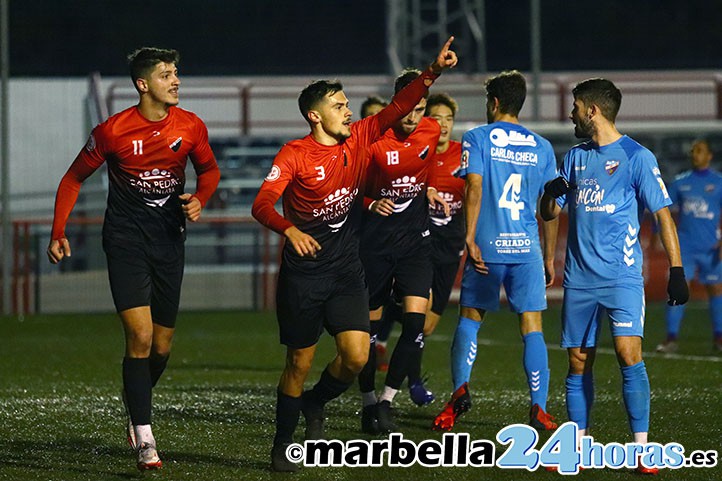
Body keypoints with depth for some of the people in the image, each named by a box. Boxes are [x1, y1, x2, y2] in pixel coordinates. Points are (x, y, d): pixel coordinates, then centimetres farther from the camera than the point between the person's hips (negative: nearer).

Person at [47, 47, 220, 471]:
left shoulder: (191, 127, -2)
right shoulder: (113, 131, -11)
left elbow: (209, 169, 17)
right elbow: (75, 178, 2)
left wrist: (200, 200, -5)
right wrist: (59, 233, -5)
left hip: (169, 241, 4)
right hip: (126, 240, -4)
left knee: (162, 346, 8)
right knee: (140, 336, -16)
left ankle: (137, 410, 37)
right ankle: (144, 439, -13)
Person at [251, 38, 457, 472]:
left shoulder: (358, 140, 3)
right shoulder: (295, 154, -12)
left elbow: (398, 108, -2)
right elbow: (262, 204, -23)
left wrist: (434, 71, -15)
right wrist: (290, 230, -42)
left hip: (347, 272, 4)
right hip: (304, 273, -4)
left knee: (356, 357, -9)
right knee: (300, 363, 3)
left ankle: (315, 403, 21)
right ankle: (283, 447, 19)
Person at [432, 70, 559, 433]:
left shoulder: (477, 139, 1)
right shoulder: (541, 147, 10)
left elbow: (474, 189, -11)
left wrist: (470, 239, -10)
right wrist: (549, 258, 15)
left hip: (487, 247, -2)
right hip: (527, 249, 2)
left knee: (469, 319, 11)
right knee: (532, 326, 2)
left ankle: (460, 389, -5)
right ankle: (538, 408, -4)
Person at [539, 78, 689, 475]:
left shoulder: (636, 157, -3)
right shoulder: (575, 157, 15)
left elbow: (662, 214, -3)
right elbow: (548, 214, 17)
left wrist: (676, 270, -10)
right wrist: (552, 192, -7)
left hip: (622, 275, -6)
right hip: (579, 277, 6)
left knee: (629, 354, -16)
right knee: (578, 363, 6)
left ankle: (642, 449, -14)